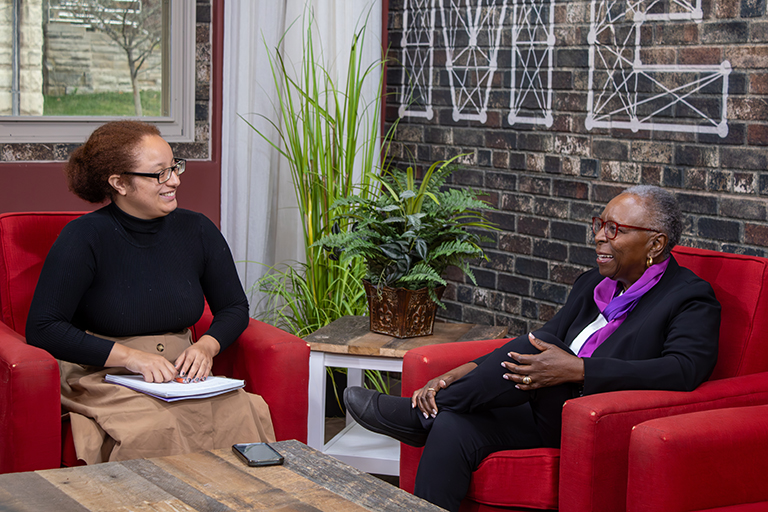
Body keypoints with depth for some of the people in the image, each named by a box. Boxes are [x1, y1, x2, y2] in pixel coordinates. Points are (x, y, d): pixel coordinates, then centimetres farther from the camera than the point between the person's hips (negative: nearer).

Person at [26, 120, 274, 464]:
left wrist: (207, 346, -4)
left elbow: (235, 307, 18)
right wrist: (130, 356, -18)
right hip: (100, 379, -4)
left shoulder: (196, 230, 6)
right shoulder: (84, 238, -9)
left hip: (180, 376, 4)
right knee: (156, 428, -36)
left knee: (248, 411, -26)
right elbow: (42, 330, -12)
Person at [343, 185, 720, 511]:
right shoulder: (591, 284, 18)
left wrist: (576, 369, -29)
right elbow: (544, 342, 15)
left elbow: (686, 368, -22)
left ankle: (418, 414, -9)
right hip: (551, 415, 7)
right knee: (452, 429, -21)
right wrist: (457, 377, -1)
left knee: (529, 356, -28)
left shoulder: (691, 298, -5)